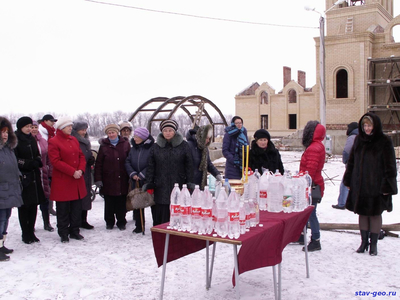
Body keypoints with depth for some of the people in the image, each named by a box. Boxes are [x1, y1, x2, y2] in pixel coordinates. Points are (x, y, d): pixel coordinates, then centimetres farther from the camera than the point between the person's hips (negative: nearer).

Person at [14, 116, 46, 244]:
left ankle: (31, 232, 17)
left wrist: (38, 161, 1)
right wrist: (30, 163, -17)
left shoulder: (32, 139, 15)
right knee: (24, 207, -1)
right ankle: (25, 234, 8)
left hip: (34, 177, 6)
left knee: (33, 205, 7)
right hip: (22, 178, -6)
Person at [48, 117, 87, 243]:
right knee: (63, 209, 4)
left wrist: (81, 170, -8)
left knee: (77, 208, 11)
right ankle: (63, 233, 16)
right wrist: (72, 172, -19)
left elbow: (81, 156, 11)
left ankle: (74, 231, 24)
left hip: (77, 180, 6)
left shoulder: (74, 140, 12)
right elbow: (55, 161, -16)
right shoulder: (53, 142, -8)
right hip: (62, 181, -6)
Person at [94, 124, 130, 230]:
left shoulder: (125, 144, 4)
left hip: (122, 180, 0)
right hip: (108, 180, 0)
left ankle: (121, 222, 20)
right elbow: (98, 164, 2)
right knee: (109, 203, 8)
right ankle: (109, 222, 23)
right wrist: (98, 179, -3)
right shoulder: (104, 145, 3)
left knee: (122, 203, 6)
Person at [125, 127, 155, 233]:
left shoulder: (152, 148, -11)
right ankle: (139, 226, 23)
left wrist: (142, 175, -15)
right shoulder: (133, 148, 10)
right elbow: (127, 162, 8)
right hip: (135, 181, 6)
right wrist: (132, 174, -7)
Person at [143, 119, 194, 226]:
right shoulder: (156, 147, 10)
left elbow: (189, 165, 4)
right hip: (160, 187, 2)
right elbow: (150, 167, 10)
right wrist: (148, 183, 4)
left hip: (179, 187, -1)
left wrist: (190, 182, -2)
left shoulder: (184, 146, 5)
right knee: (160, 214, 2)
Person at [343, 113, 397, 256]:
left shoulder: (384, 141, -6)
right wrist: (348, 180, 8)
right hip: (359, 185, 4)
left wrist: (387, 185, -11)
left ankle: (373, 244, 18)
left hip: (376, 186, -4)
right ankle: (364, 242, 22)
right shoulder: (359, 140, 7)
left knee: (375, 214, 5)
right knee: (362, 213, 10)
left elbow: (390, 166, -7)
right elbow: (351, 162, 12)